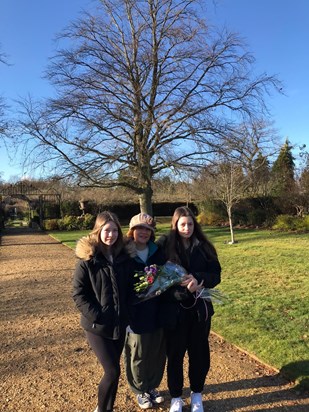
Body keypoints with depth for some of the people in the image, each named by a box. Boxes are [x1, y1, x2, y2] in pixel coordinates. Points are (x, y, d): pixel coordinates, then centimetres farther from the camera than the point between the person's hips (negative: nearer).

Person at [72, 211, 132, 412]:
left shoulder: (124, 256, 0)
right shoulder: (87, 258, -12)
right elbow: (78, 293, -11)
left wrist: (128, 315, 0)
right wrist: (97, 316, -17)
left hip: (120, 324, 4)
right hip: (97, 326, -4)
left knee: (112, 369, 16)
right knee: (113, 371, -5)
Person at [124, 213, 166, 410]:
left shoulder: (157, 252, 0)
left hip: (157, 312, 4)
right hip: (135, 314, -4)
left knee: (158, 353, 17)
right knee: (138, 355, 14)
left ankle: (153, 386, 43)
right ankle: (141, 391, 39)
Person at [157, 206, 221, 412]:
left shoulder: (203, 246, -1)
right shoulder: (164, 245, -9)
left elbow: (216, 274, 0)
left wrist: (198, 280, -19)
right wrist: (182, 288, -21)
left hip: (200, 309, 2)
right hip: (174, 310, -2)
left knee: (199, 353, 15)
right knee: (175, 354, 12)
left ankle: (197, 394, 40)